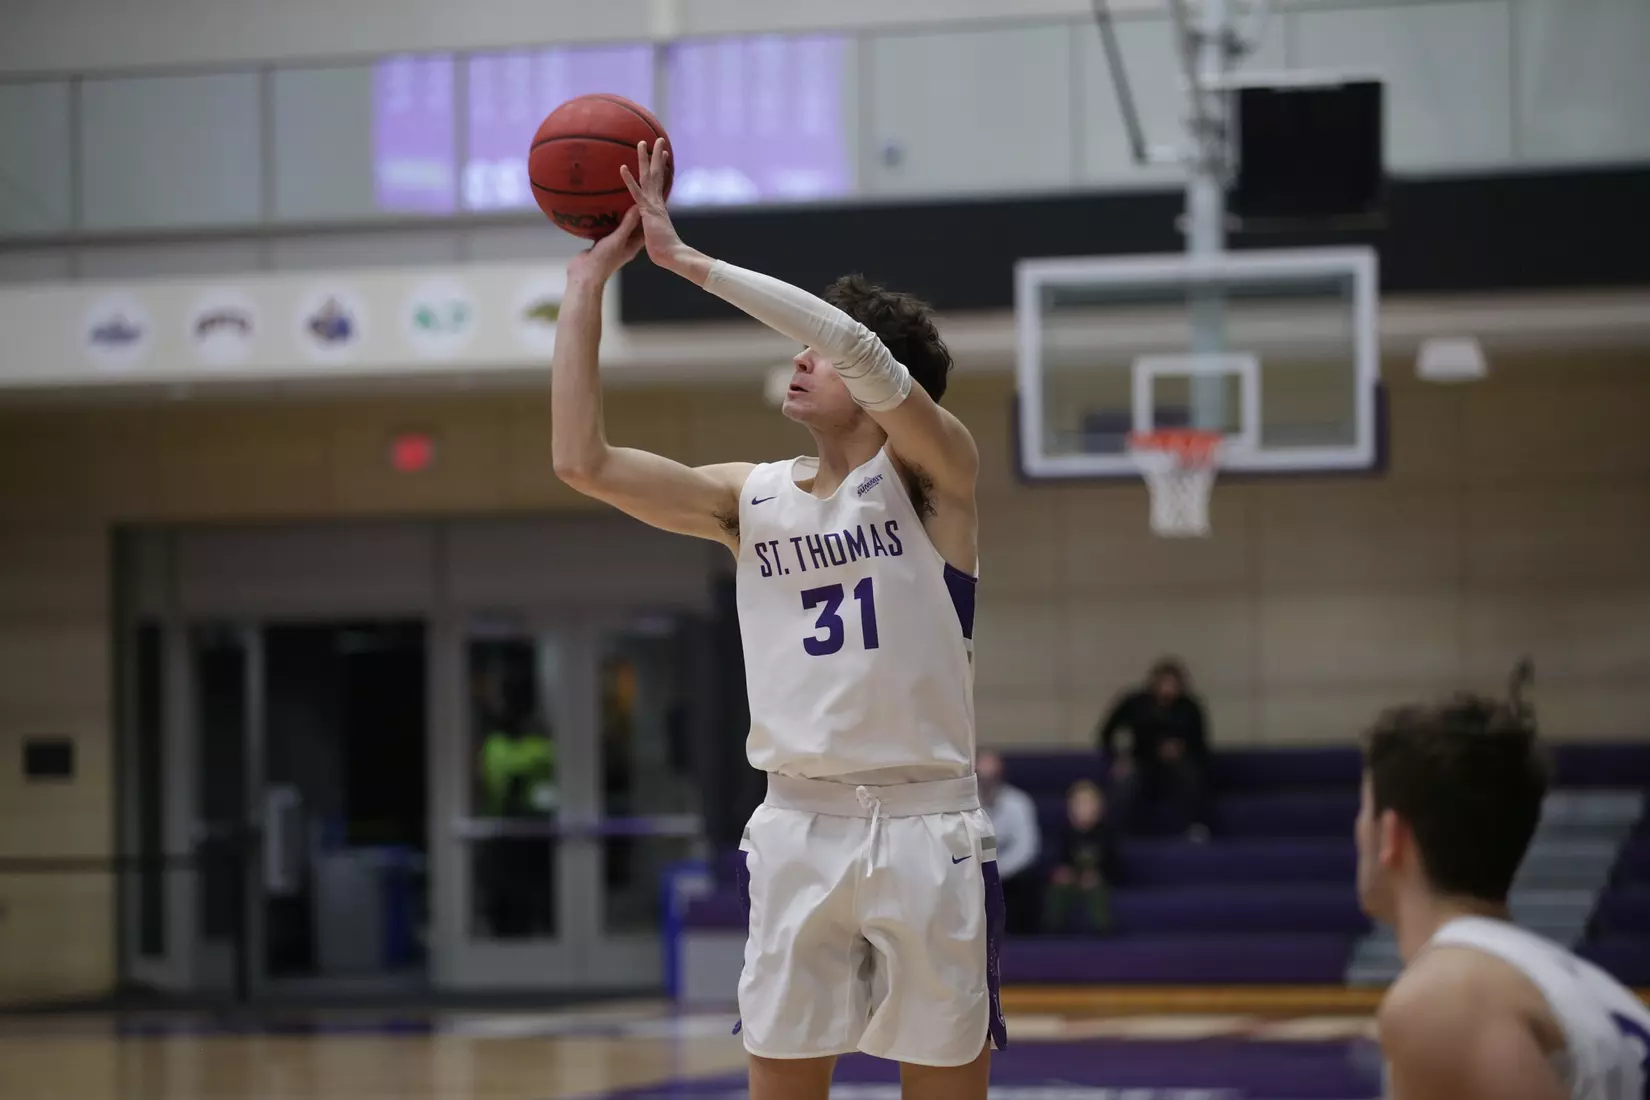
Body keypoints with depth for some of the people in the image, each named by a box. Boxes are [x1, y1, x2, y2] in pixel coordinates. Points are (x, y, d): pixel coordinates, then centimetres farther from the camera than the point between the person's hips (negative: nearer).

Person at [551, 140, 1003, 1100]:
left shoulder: (933, 473, -3)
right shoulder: (751, 498, 9)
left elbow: (869, 357, -21)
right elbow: (584, 462, 0)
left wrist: (690, 261, -20)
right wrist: (589, 284, -2)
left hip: (925, 827, -4)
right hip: (798, 829, 4)